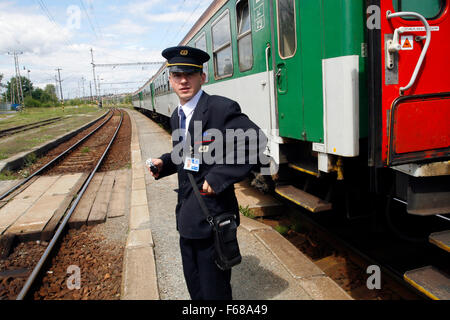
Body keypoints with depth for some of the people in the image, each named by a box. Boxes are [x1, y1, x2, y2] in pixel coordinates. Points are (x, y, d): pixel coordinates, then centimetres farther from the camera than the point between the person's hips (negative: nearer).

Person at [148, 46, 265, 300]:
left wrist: (218, 177, -23)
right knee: (194, 284, 23)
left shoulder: (221, 108, -17)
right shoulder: (177, 116, 10)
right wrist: (164, 163, 3)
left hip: (213, 216, -8)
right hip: (188, 216, 8)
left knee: (214, 289, 8)